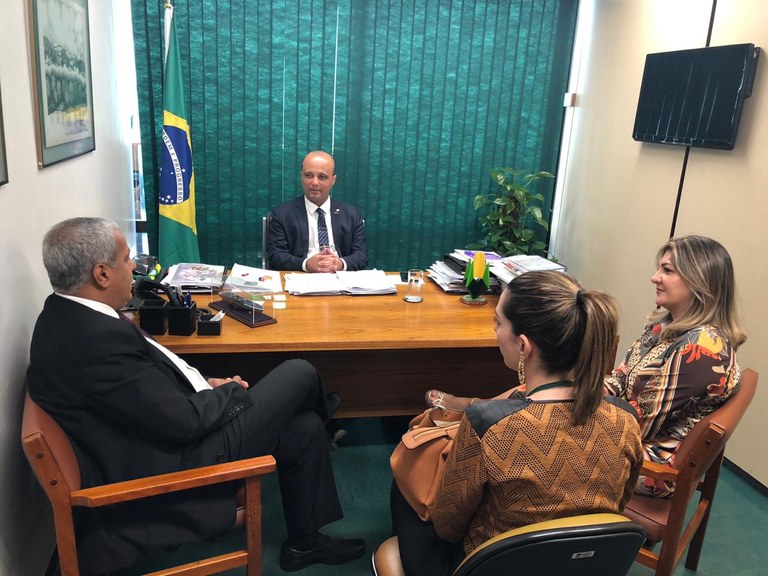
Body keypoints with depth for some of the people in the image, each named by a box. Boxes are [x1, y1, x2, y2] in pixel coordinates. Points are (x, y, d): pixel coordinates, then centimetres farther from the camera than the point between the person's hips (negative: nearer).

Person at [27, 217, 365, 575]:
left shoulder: (66, 315, 0)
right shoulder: (97, 339, -32)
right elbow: (184, 421, -26)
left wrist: (204, 384, 3)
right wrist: (232, 391, -7)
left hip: (161, 432, 10)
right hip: (171, 462, -9)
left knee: (304, 428, 14)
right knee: (299, 375, -2)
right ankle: (323, 413, 32)